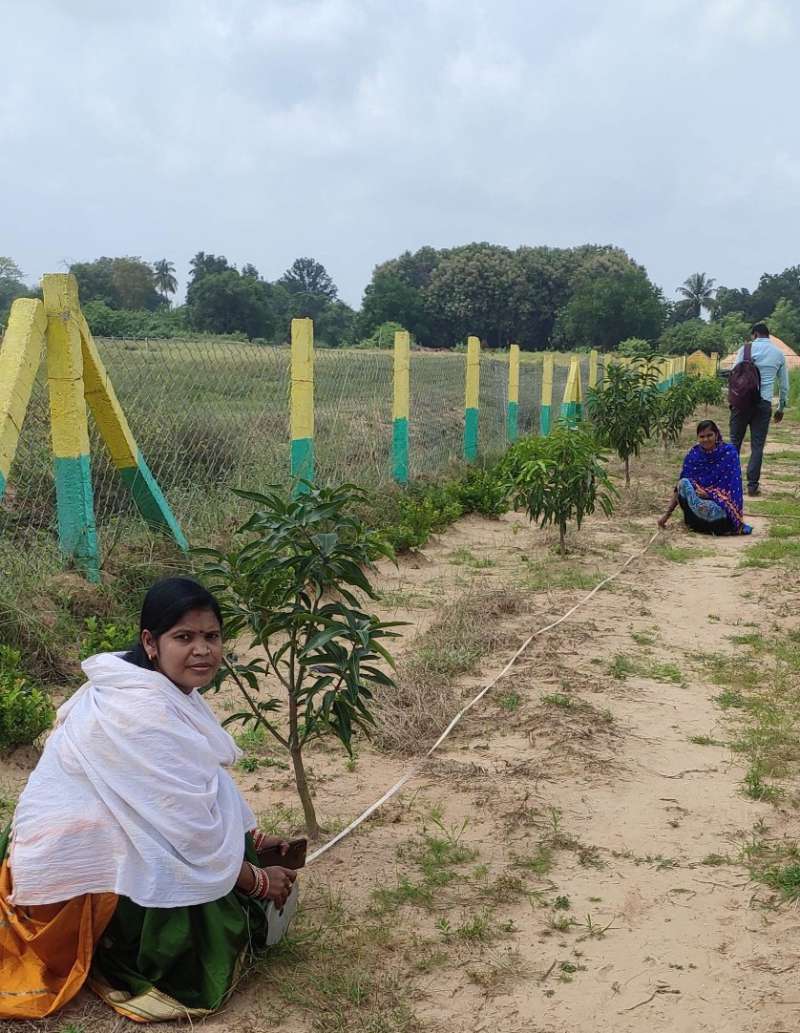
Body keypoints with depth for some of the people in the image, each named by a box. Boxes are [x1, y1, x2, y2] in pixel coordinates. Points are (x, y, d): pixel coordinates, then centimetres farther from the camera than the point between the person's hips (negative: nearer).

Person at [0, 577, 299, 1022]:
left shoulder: (167, 688, 1)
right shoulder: (141, 713, -29)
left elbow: (200, 786, 12)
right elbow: (191, 831, -25)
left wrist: (250, 837, 4)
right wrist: (257, 879, -12)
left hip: (101, 841, 9)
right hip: (79, 871, -9)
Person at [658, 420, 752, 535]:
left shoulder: (729, 452, -6)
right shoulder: (693, 454, 0)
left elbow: (732, 485, -9)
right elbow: (680, 484, -1)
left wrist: (709, 493, -21)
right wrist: (668, 513, -7)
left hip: (721, 502, -3)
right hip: (697, 498, 3)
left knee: (705, 508, -37)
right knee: (683, 483, -25)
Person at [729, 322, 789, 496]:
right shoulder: (779, 354, 11)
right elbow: (784, 385, 14)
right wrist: (781, 408, 22)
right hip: (764, 403, 2)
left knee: (735, 441, 8)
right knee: (757, 445, 4)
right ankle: (752, 485, 2)